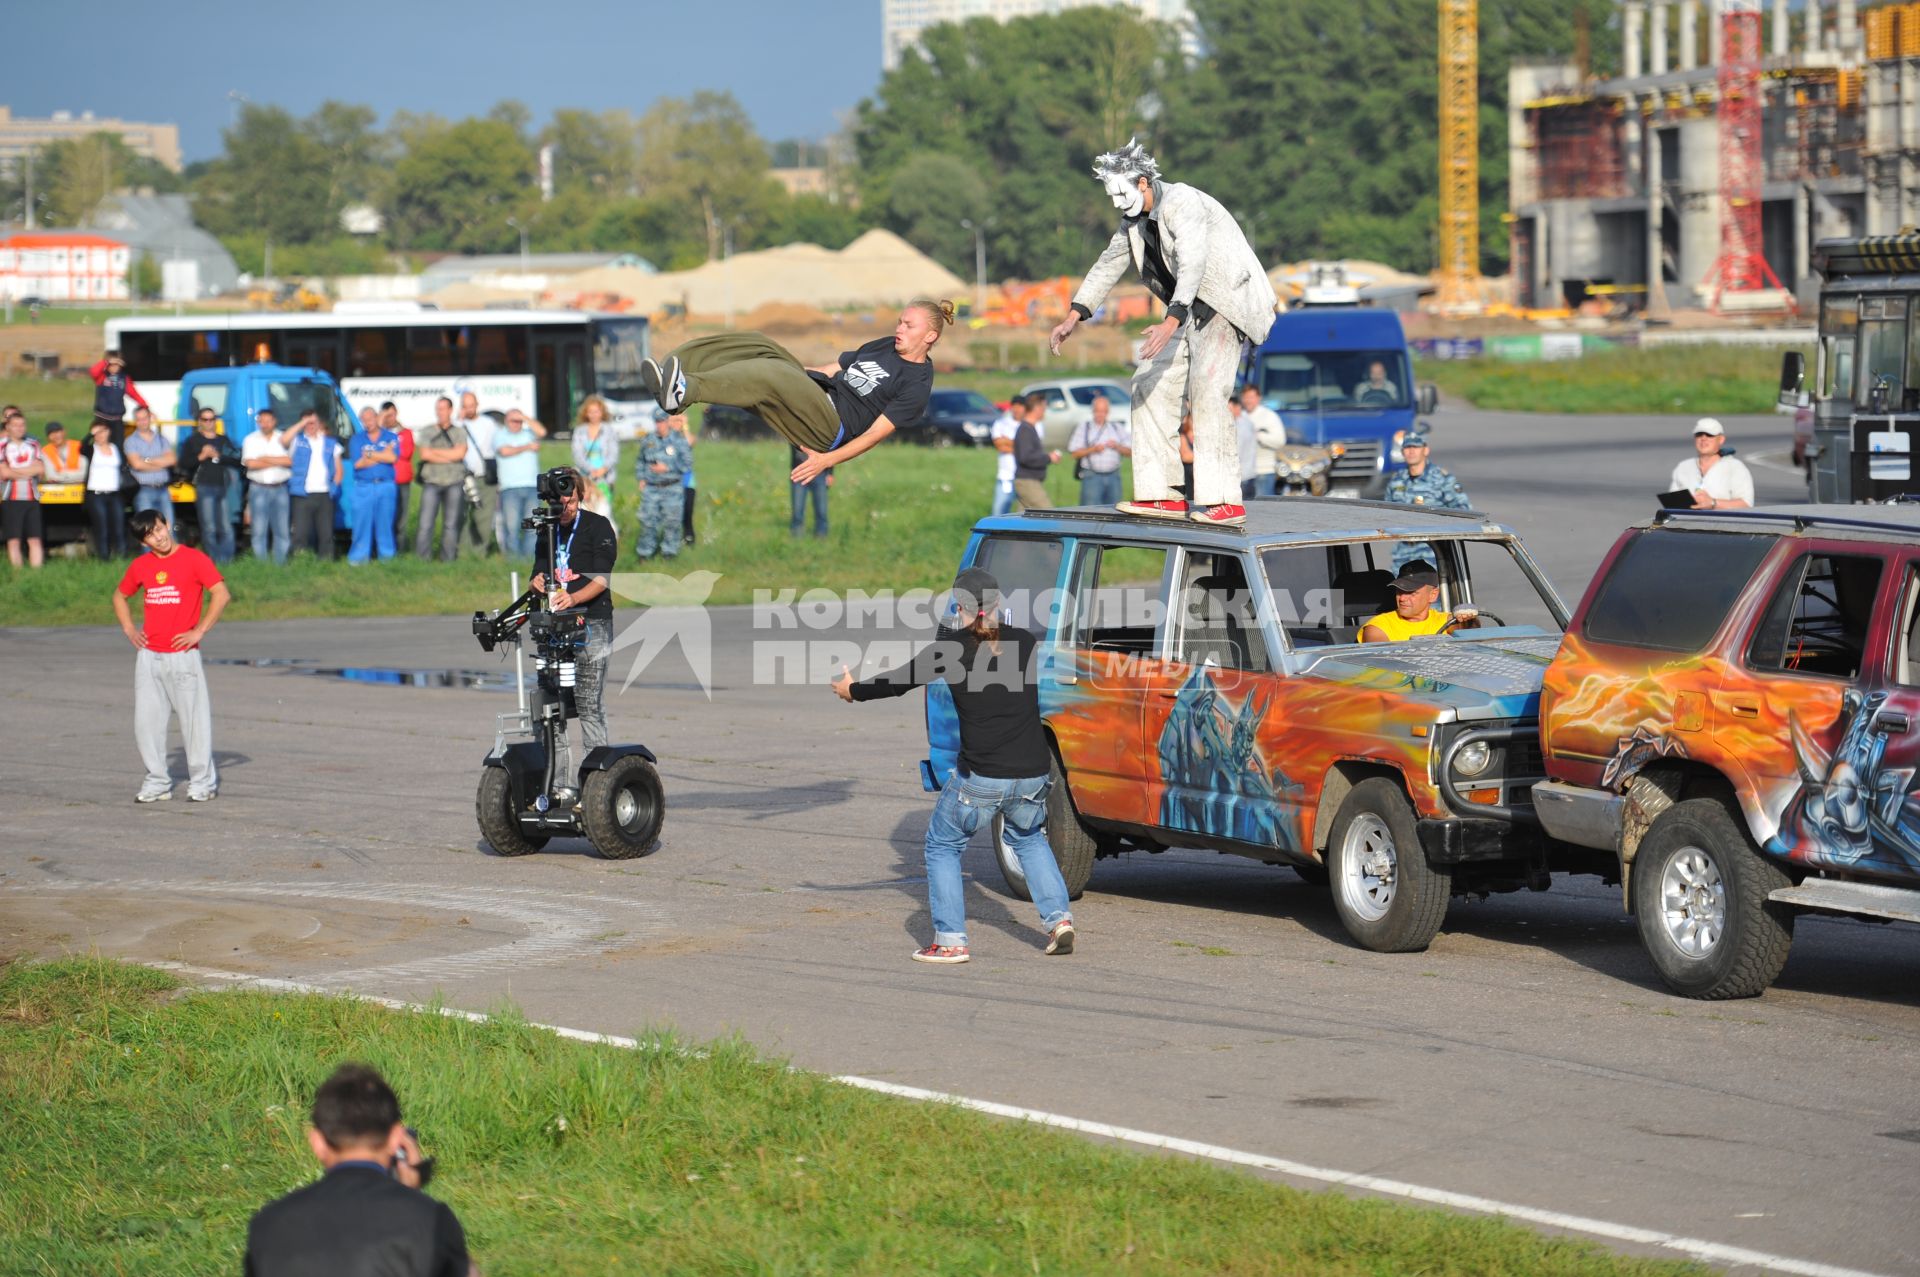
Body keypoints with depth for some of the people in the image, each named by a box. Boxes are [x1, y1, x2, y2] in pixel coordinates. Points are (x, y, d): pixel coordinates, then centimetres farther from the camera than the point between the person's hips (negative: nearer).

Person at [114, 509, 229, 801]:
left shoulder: (194, 559, -6)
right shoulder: (140, 565, 10)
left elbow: (221, 594, -13)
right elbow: (120, 596, 26)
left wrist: (199, 631, -14)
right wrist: (129, 629, 12)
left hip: (183, 654, -5)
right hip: (149, 655, 5)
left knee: (193, 718, -1)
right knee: (145, 721, 5)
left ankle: (202, 782, 9)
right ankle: (157, 782, 15)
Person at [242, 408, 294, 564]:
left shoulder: (283, 439, 8)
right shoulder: (251, 440, 6)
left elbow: (289, 461, -6)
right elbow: (250, 463, -8)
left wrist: (267, 459, -10)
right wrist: (277, 462, -5)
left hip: (280, 489, 1)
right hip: (259, 488, -1)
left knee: (282, 531, 1)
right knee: (259, 531, -3)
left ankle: (280, 563, 6)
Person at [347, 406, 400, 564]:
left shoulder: (391, 437, 9)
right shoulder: (356, 440, 9)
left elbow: (393, 458, -8)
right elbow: (358, 464, -5)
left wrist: (369, 454, -5)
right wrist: (383, 456, -3)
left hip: (386, 486, 0)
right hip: (364, 487, 0)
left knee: (385, 522, 1)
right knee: (361, 522, -6)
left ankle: (386, 555, 7)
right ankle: (359, 556, -3)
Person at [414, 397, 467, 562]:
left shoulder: (458, 433, 12)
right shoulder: (427, 432, 12)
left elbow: (460, 453, -5)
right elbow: (424, 454, -3)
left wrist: (435, 451, -3)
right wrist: (450, 457, -3)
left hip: (454, 482, 1)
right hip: (432, 482, -1)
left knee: (451, 524, 1)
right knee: (426, 523, -8)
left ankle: (448, 559, 6)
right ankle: (422, 559, -6)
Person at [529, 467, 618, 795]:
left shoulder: (598, 527, -1)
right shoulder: (546, 531, 16)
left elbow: (602, 579, -9)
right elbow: (539, 574, 14)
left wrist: (573, 598, -26)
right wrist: (539, 583, -11)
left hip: (592, 624, -5)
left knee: (587, 704, -10)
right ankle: (558, 778, 6)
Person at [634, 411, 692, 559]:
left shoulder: (679, 440, -1)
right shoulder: (647, 441, 10)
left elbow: (686, 462, -4)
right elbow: (640, 462, 21)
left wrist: (667, 468, -12)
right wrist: (641, 478, 7)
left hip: (672, 487, -2)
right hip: (651, 487, 2)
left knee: (672, 520, 0)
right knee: (648, 520, 1)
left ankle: (670, 550, 13)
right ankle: (645, 551, 11)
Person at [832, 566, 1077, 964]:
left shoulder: (950, 648, -6)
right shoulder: (1023, 642, 5)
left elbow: (899, 681, 3)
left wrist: (853, 690, 20)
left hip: (981, 778, -4)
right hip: (1033, 774, 4)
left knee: (942, 846, 15)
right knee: (1029, 839, 30)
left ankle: (951, 941, 7)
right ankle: (1058, 919, 17)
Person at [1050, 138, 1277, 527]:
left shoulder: (1182, 204, -21)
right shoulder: (1135, 219, 9)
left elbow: (1192, 266, -33)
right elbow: (1109, 264, 20)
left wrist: (1170, 324, -44)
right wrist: (1074, 316, 13)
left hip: (1224, 302, -10)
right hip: (1191, 310, 10)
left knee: (1206, 392, -21)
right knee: (1151, 385, 5)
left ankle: (1226, 501, -23)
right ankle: (1162, 494, 5)